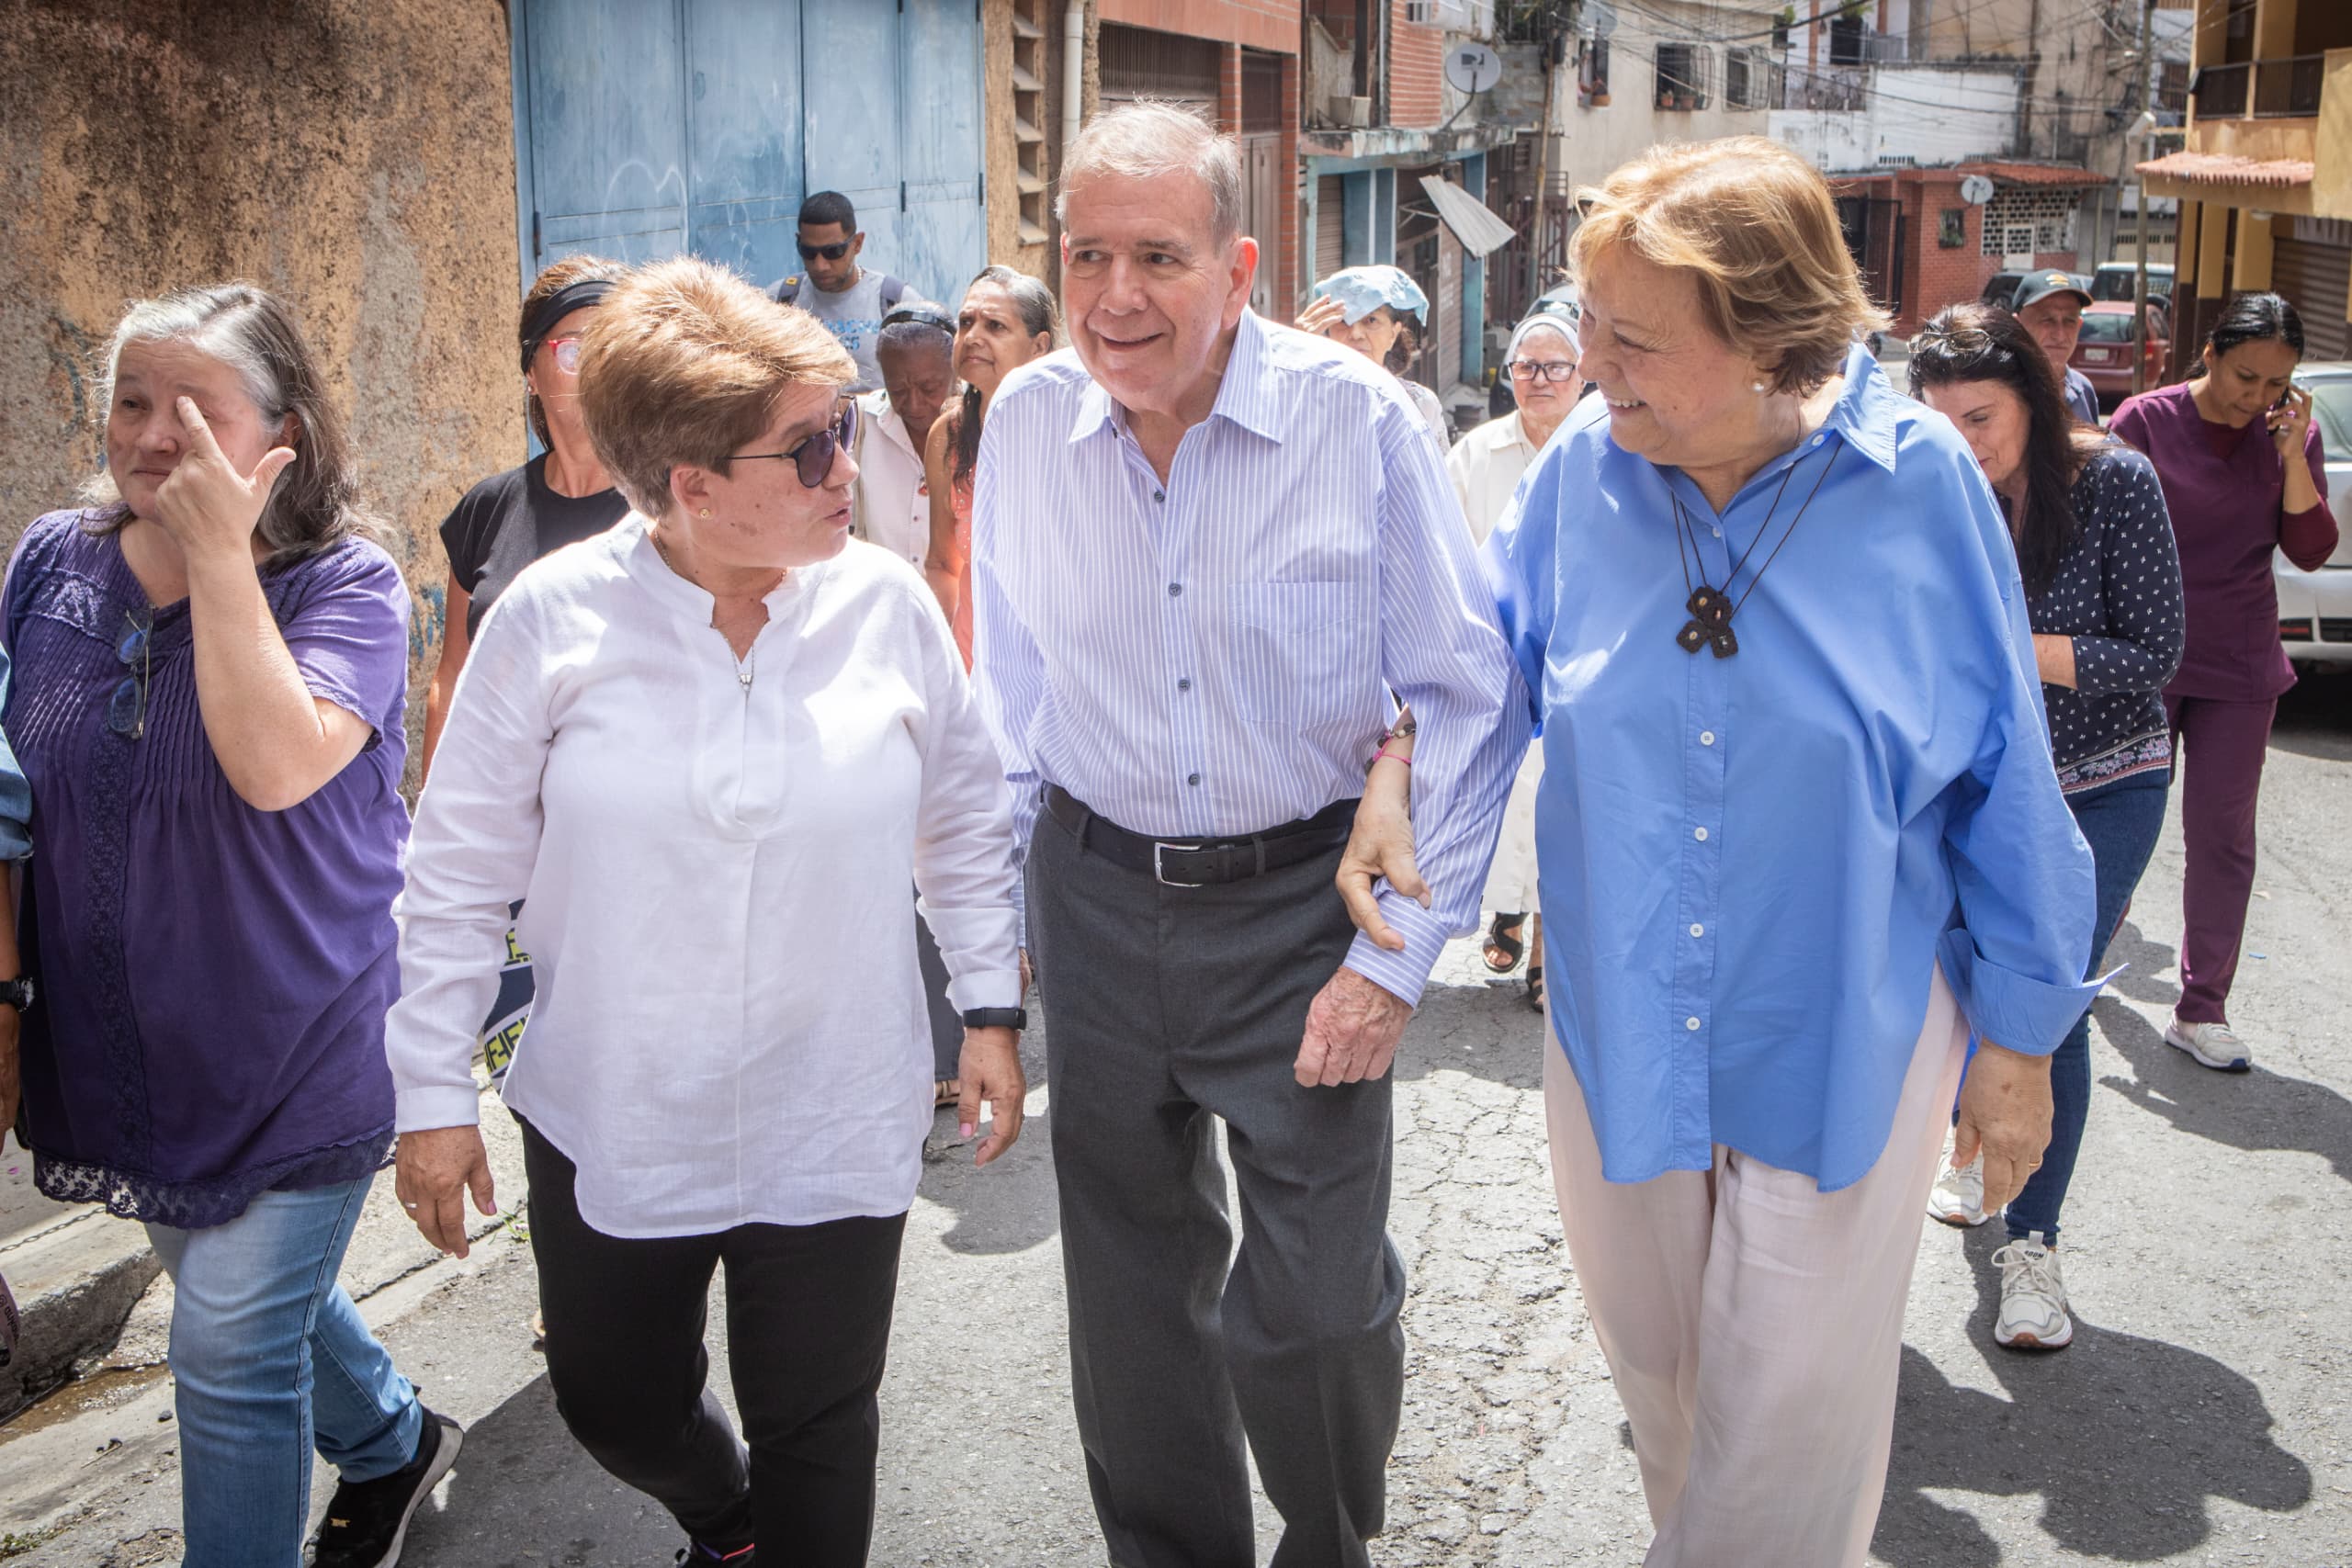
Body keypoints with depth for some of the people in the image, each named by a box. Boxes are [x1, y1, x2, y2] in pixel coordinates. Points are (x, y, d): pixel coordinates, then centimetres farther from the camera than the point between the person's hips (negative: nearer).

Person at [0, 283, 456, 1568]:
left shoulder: (344, 583, -16)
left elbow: (278, 766, -33)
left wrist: (219, 551, -29)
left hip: (296, 1050, -6)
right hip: (124, 1050, 6)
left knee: (231, 1357, 0)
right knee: (256, 1293, 24)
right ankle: (390, 1443, 51)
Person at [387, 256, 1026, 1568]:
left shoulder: (887, 603, -8)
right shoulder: (555, 618, -12)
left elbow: (967, 819, 6)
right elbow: (461, 870, -4)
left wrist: (994, 1008, 5)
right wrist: (435, 1093, -2)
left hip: (835, 1126, 0)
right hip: (610, 1125, 1)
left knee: (818, 1435, 11)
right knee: (615, 1407, 20)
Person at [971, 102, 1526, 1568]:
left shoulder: (1358, 419, -14)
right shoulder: (1026, 420, -3)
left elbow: (1469, 695, -8)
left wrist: (1398, 952, -11)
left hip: (1304, 902, -3)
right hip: (1098, 898, 3)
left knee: (1317, 1307, 0)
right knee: (1131, 1287, 15)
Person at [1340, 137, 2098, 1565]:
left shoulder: (1920, 482, -14)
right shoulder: (1588, 466, -9)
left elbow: (2003, 778, -6)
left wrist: (2019, 1034, -1)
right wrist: (1400, 755, -11)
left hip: (1842, 1045, -3)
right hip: (1621, 1030, 3)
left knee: (1787, 1444, 8)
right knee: (1660, 1376, 23)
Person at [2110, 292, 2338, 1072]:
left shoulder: (2291, 435, 0)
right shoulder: (2146, 421, -9)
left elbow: (2311, 551, -6)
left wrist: (2292, 453, -16)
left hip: (2240, 669, 3)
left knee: (2223, 837, 5)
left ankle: (2201, 1009, 14)